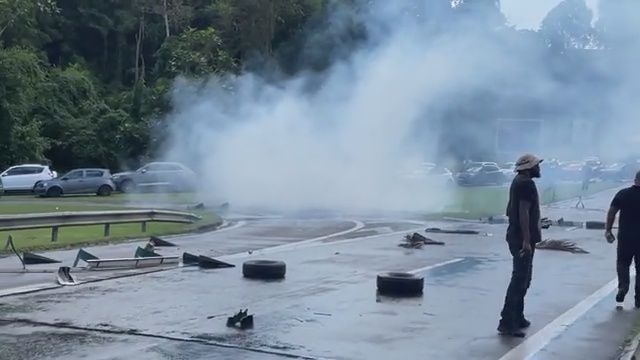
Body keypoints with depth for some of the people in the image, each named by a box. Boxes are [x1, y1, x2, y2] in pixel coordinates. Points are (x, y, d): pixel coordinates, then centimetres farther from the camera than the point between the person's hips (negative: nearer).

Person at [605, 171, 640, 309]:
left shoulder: (623, 194, -2)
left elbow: (611, 212, -5)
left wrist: (608, 230, 1)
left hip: (625, 236, 0)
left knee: (622, 263, 15)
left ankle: (623, 287, -10)